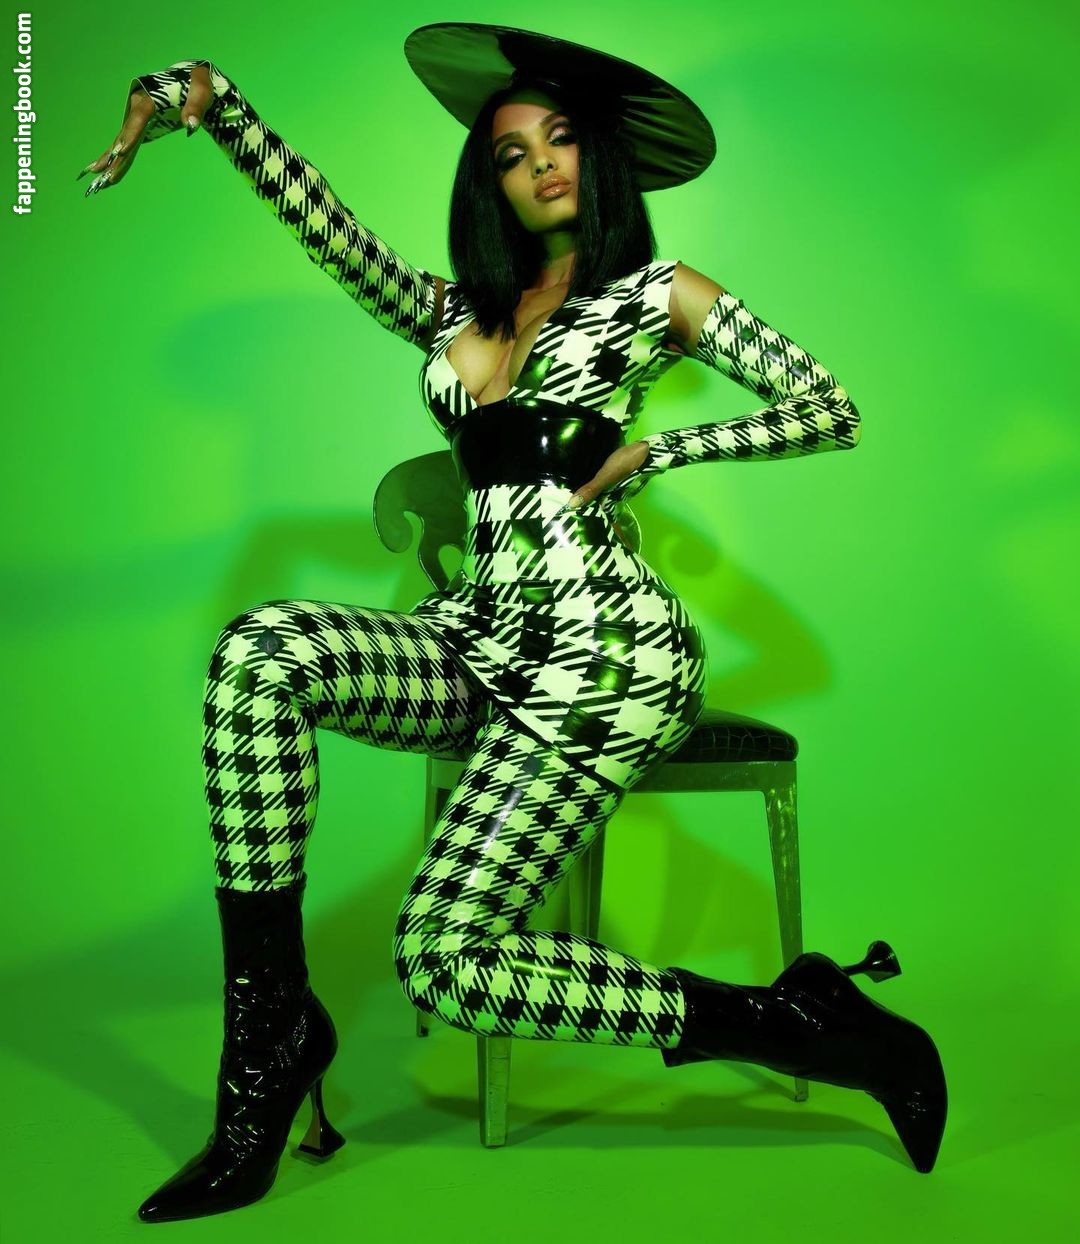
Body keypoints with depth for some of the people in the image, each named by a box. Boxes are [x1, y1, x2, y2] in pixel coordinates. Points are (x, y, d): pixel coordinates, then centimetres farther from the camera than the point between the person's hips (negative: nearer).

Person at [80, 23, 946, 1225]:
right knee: (262, 652, -23)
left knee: (444, 958, -17)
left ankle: (803, 1022, -1)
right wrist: (213, 100, -11)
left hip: (606, 656, -5)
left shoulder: (657, 294, 5)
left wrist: (652, 451, -6)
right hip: (481, 644, 5)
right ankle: (272, 1019, -13)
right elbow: (323, 224, 3)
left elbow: (833, 412, 1)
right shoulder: (454, 310, 17)